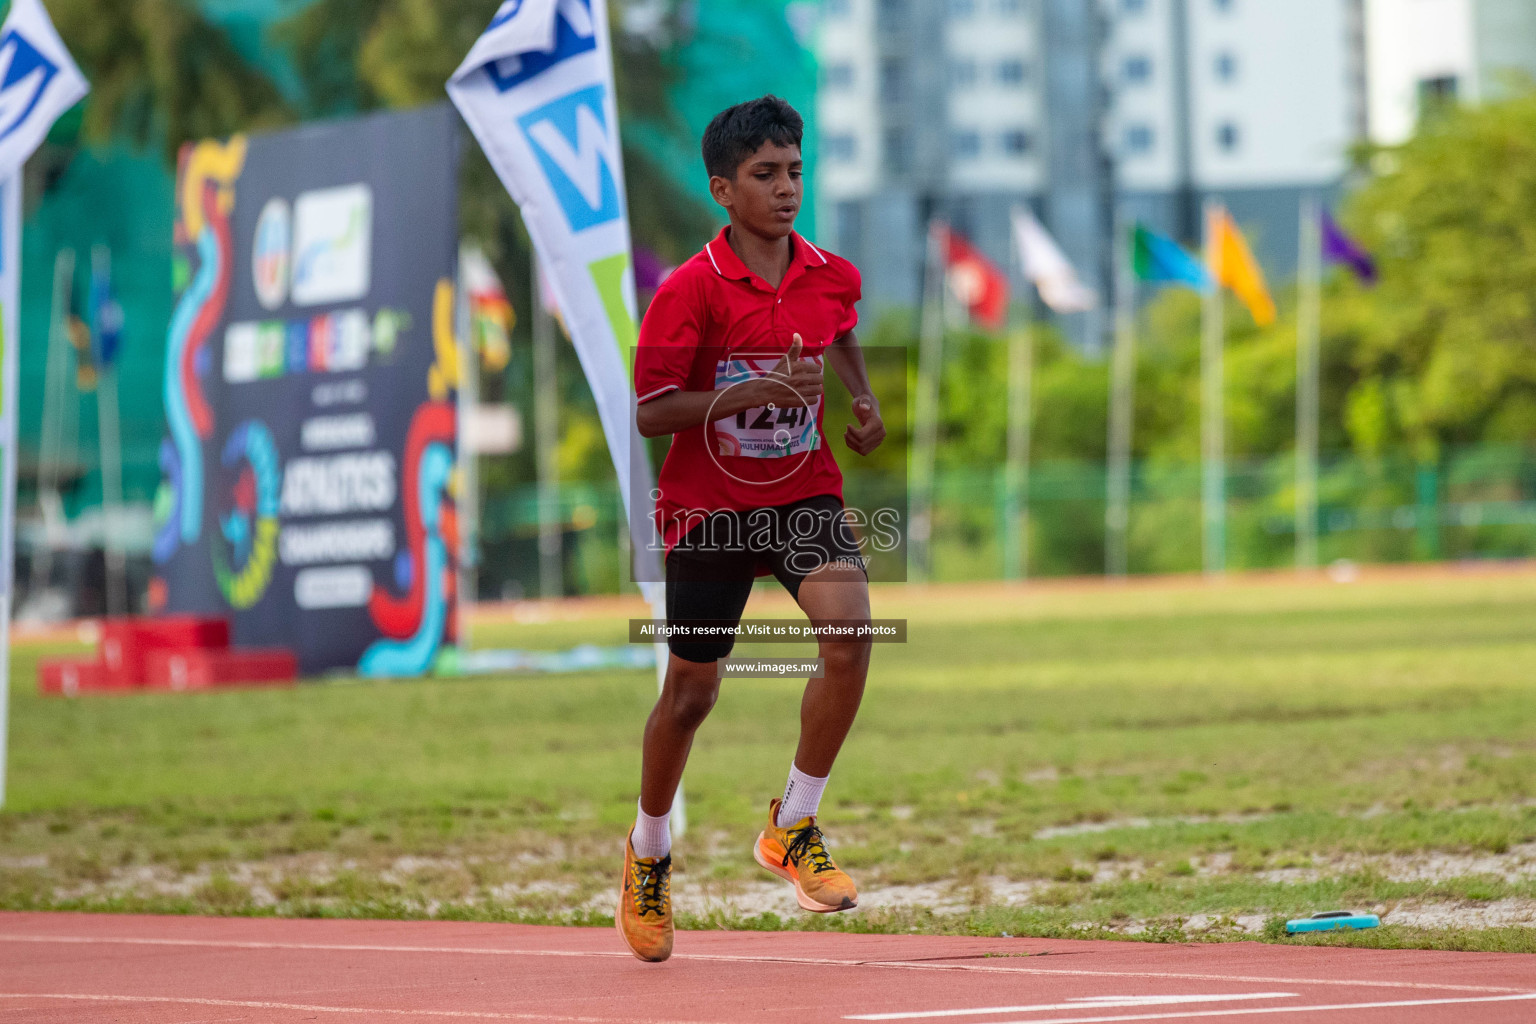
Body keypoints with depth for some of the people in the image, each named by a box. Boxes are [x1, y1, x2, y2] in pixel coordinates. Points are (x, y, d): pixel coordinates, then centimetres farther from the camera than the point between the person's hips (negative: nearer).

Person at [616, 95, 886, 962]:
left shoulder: (832, 276, -1)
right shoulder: (690, 291, -15)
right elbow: (651, 412, -15)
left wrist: (864, 399, 7)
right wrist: (755, 392, -26)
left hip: (805, 493, 3)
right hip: (710, 506, -3)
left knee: (850, 630, -24)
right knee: (692, 692, 7)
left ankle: (793, 828, -7)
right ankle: (649, 855, 34)